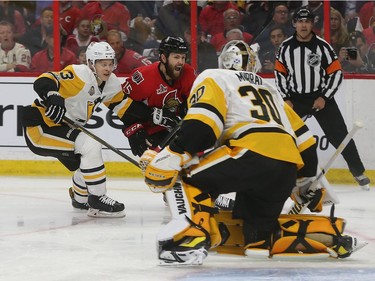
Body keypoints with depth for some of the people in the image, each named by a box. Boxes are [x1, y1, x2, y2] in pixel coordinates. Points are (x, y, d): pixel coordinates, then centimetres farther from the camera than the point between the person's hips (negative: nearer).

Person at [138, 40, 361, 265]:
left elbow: (201, 125, -5)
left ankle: (193, 237, -21)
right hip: (286, 171, 7)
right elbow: (303, 140, 33)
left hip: (253, 153, -7)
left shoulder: (213, 78, 16)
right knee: (257, 229, 24)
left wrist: (173, 155, -12)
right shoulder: (269, 89, 37)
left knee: (185, 175, 1)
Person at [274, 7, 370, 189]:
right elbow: (280, 73, 6)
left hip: (321, 97, -2)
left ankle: (358, 172, 12)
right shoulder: (286, 47, -3)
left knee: (340, 136, -1)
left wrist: (324, 98, -13)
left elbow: (336, 73, -7)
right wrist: (285, 98, -3)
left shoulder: (322, 46, -10)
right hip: (295, 98, 2)